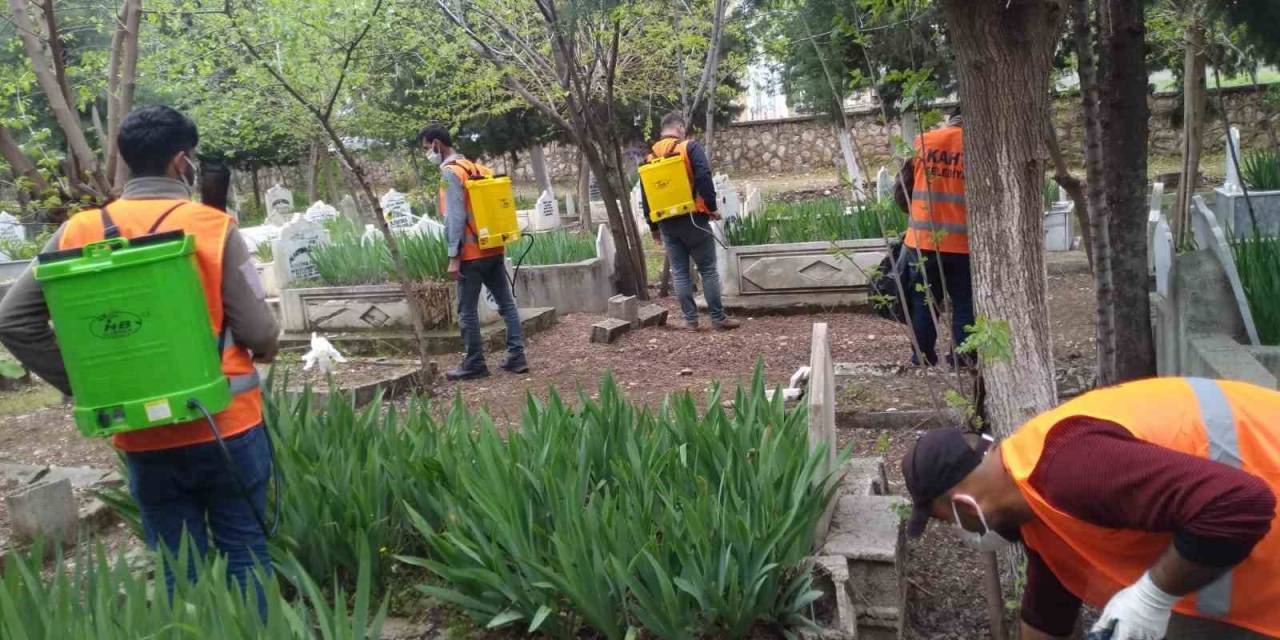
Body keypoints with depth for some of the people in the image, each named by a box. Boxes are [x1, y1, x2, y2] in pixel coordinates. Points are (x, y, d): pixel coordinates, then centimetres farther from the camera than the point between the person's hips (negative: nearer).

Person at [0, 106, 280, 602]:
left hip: (144, 438, 3)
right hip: (226, 427, -3)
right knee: (244, 555, 12)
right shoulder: (213, 227, -10)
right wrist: (266, 351, 11)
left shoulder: (79, 232, 0)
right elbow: (258, 331, -11)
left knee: (179, 570, 15)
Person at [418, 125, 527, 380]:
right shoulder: (478, 168, 15)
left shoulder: (450, 172, -10)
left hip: (471, 254, -8)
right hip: (494, 250, 8)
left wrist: (453, 257, -16)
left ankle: (474, 364, 6)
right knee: (507, 304, 9)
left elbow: (455, 218, -17)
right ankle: (517, 356, 11)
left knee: (467, 311, 1)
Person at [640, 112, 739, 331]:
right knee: (708, 270, 2)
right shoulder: (690, 147, -5)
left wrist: (653, 226, 17)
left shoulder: (651, 157, 10)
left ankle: (690, 319, 9)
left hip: (667, 223, 4)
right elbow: (704, 177, -17)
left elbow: (645, 197, 11)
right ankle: (718, 318, 3)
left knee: (679, 272, 8)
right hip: (693, 219, -4)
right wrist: (711, 207, -8)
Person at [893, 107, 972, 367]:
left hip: (923, 240, 2)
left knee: (924, 303, 11)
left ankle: (922, 361, 16)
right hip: (962, 242, -2)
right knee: (964, 306, 7)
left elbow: (900, 191, 8)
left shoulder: (922, 142, 3)